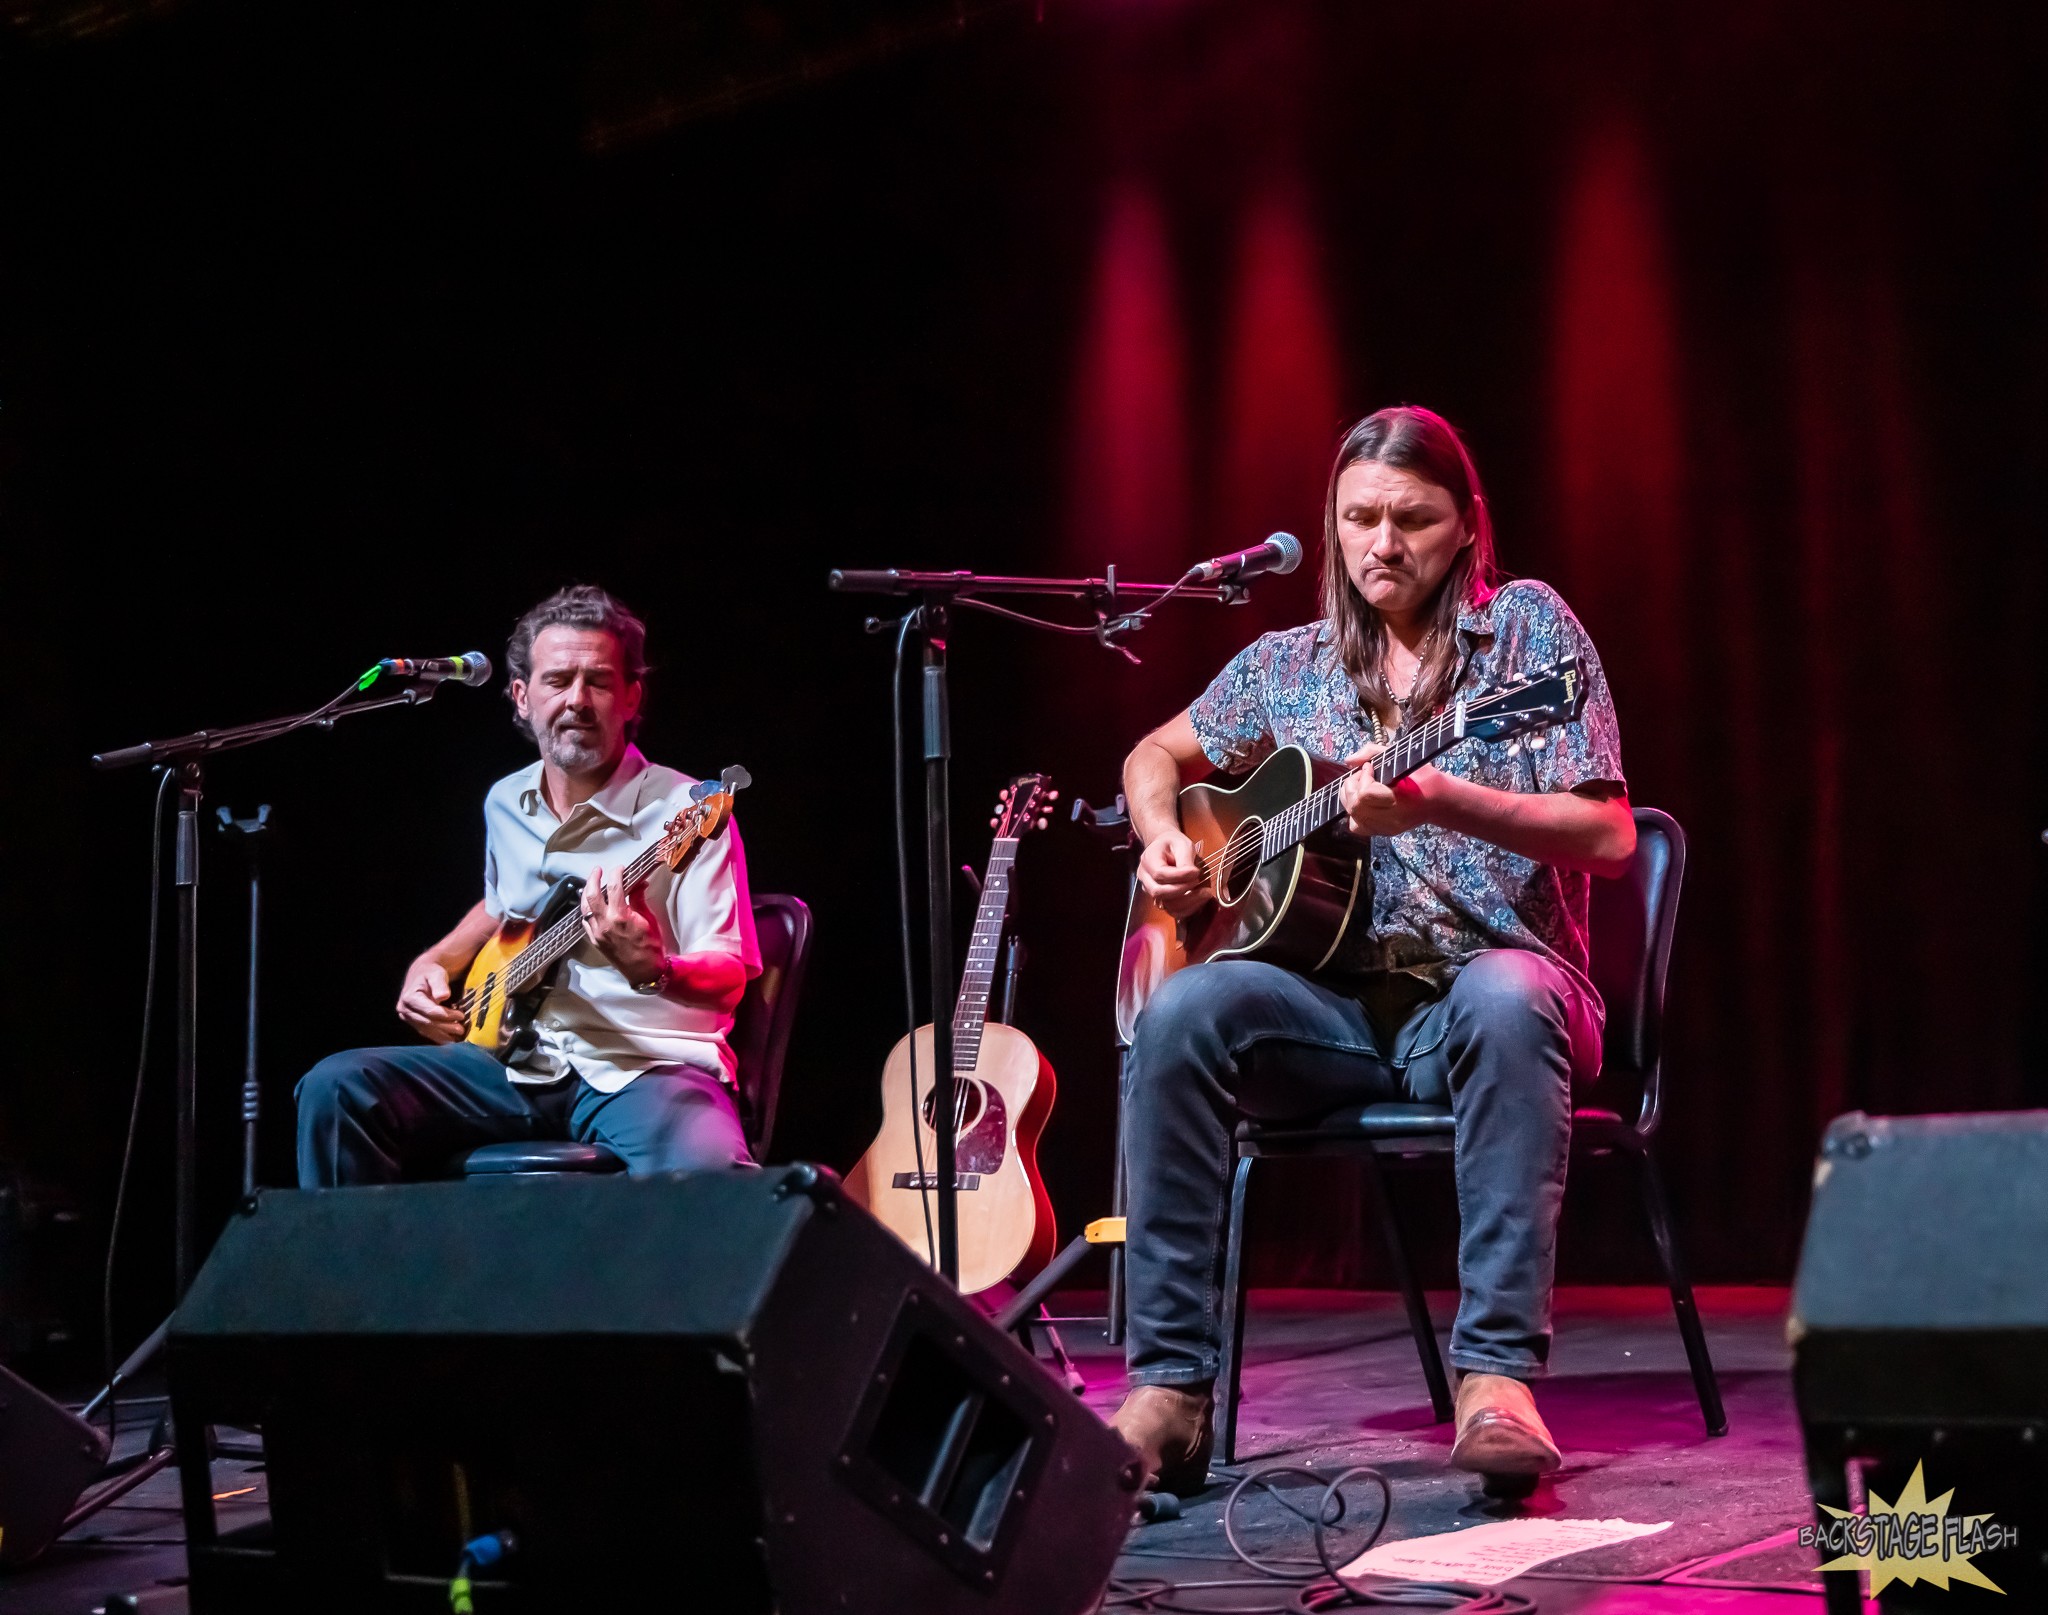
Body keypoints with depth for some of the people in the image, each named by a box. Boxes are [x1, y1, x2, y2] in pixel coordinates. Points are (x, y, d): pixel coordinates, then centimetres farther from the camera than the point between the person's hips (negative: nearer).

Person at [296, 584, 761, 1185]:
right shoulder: (505, 803, 14)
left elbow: (728, 977, -12)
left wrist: (652, 970, -33)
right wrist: (434, 964, 18)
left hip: (648, 1067, -6)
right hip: (519, 1061, 6)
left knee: (706, 1171, -39)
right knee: (337, 1088, -13)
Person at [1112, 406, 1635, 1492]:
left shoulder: (1524, 626, 2)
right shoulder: (1290, 665, 14)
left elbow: (1609, 839, -8)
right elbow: (1156, 757, 30)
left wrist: (1441, 802, -22)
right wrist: (1163, 841, 7)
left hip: (1483, 984, -3)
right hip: (1338, 1006, 3)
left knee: (1504, 1002, -40)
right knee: (1181, 1014, -28)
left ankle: (1499, 1379, -39)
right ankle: (1168, 1389, -27)